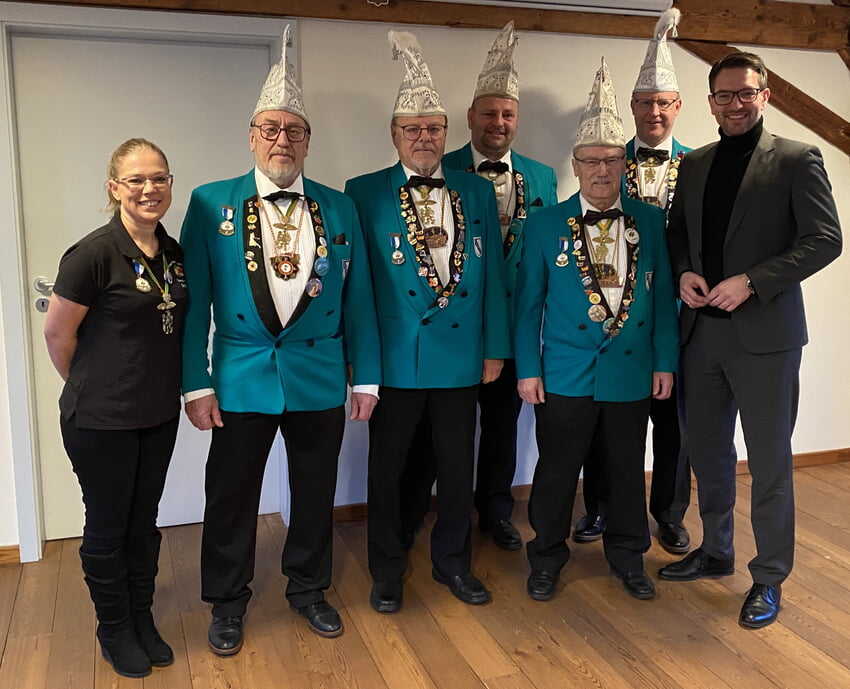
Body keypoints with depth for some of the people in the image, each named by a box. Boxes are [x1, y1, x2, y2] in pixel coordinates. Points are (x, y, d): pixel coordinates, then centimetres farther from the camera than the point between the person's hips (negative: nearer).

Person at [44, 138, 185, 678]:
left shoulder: (173, 253, 2)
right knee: (107, 528, 12)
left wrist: (162, 385, 10)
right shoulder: (94, 254, -18)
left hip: (160, 415, 6)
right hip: (102, 421, -5)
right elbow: (57, 333, -9)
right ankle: (114, 630, 32)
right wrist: (91, 389, 3)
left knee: (144, 523, 18)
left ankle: (143, 621, 36)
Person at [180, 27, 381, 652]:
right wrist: (195, 382, -6)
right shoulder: (211, 203, -2)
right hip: (241, 380, -1)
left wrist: (365, 377, 2)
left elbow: (358, 298, 4)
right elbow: (194, 300, -3)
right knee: (231, 497, 11)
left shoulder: (340, 209, 3)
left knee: (315, 493, 15)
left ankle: (308, 589, 37)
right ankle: (228, 603, 32)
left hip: (321, 378, 2)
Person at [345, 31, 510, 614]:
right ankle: (388, 570, 28)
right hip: (393, 359, -2)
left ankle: (453, 561, 33)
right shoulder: (364, 193, -2)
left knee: (458, 467, 13)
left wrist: (496, 347, 4)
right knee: (387, 468, 10)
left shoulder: (478, 192, 6)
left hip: (463, 355, 3)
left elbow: (492, 274, 6)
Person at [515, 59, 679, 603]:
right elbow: (529, 302, -1)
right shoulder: (545, 225, -2)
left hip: (632, 373, 2)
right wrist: (528, 369, -5)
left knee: (628, 470, 14)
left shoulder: (651, 221, 3)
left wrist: (665, 362, 1)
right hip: (565, 375, -1)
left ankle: (628, 557, 34)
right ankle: (547, 558, 28)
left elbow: (663, 296, 5)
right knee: (557, 471, 9)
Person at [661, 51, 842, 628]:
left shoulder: (797, 160, -4)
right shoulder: (694, 165, 12)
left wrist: (750, 283, -18)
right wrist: (684, 273, -3)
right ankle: (716, 553, 34)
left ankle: (770, 578, 19)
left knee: (769, 462, 4)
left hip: (764, 332, -5)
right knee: (708, 451, 16)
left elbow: (825, 239, -9)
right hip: (703, 329, 5)